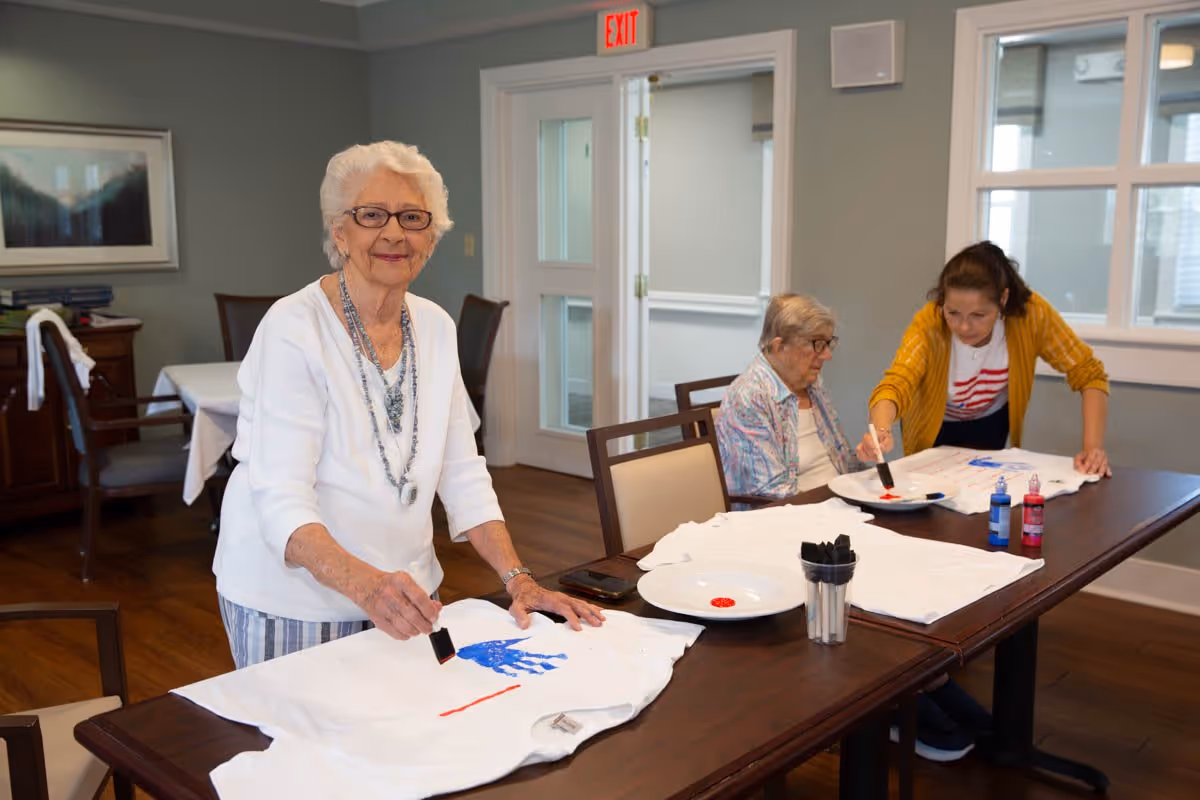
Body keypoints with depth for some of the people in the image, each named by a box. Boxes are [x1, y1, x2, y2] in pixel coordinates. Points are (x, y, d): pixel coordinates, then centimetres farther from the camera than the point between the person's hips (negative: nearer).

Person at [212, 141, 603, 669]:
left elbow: (462, 474, 1)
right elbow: (282, 502, -25)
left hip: (404, 597, 6)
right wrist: (365, 582, -42)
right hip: (296, 601, -5)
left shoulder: (435, 328, 0)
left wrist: (518, 579, -9)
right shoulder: (292, 329, -18)